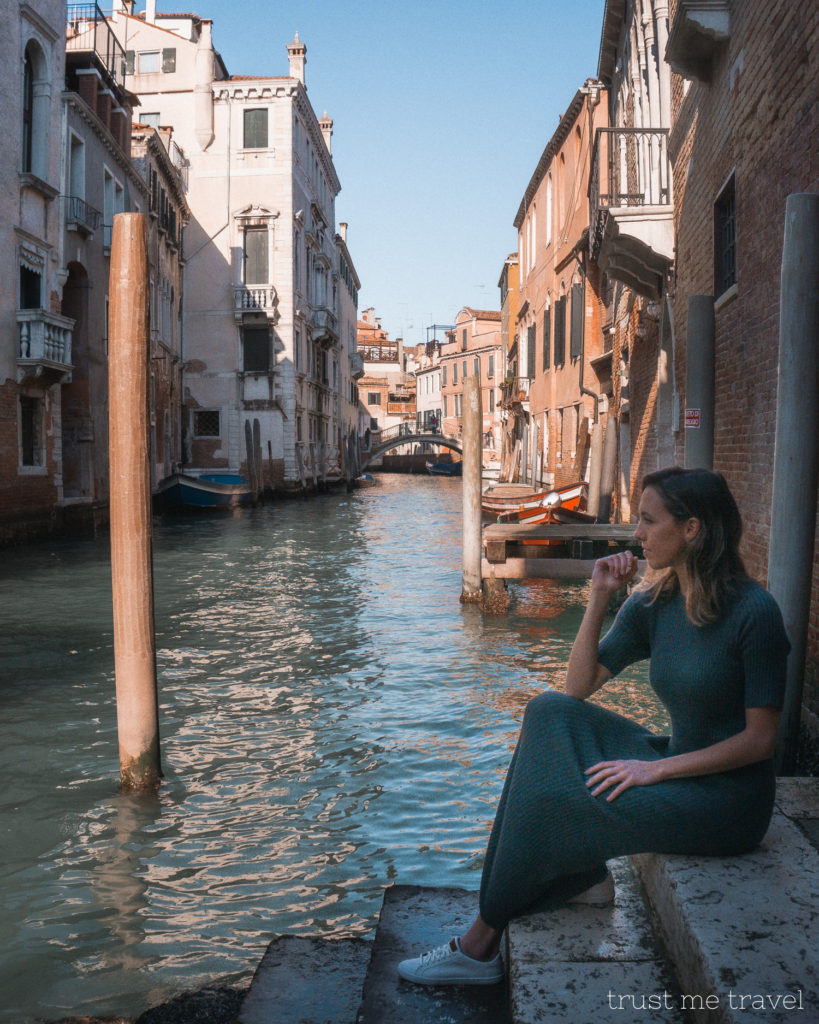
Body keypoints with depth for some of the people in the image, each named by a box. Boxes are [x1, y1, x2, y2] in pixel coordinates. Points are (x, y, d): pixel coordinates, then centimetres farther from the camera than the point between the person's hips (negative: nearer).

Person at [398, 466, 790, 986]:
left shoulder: (753, 611, -18)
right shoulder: (651, 603, 1)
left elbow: (761, 739, -16)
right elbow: (579, 685, 2)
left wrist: (657, 768, -20)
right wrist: (600, 597, -7)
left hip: (730, 799, -7)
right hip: (677, 764, 7)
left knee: (548, 801, -18)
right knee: (551, 711, -10)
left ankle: (481, 944, 1)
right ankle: (585, 878, -4)